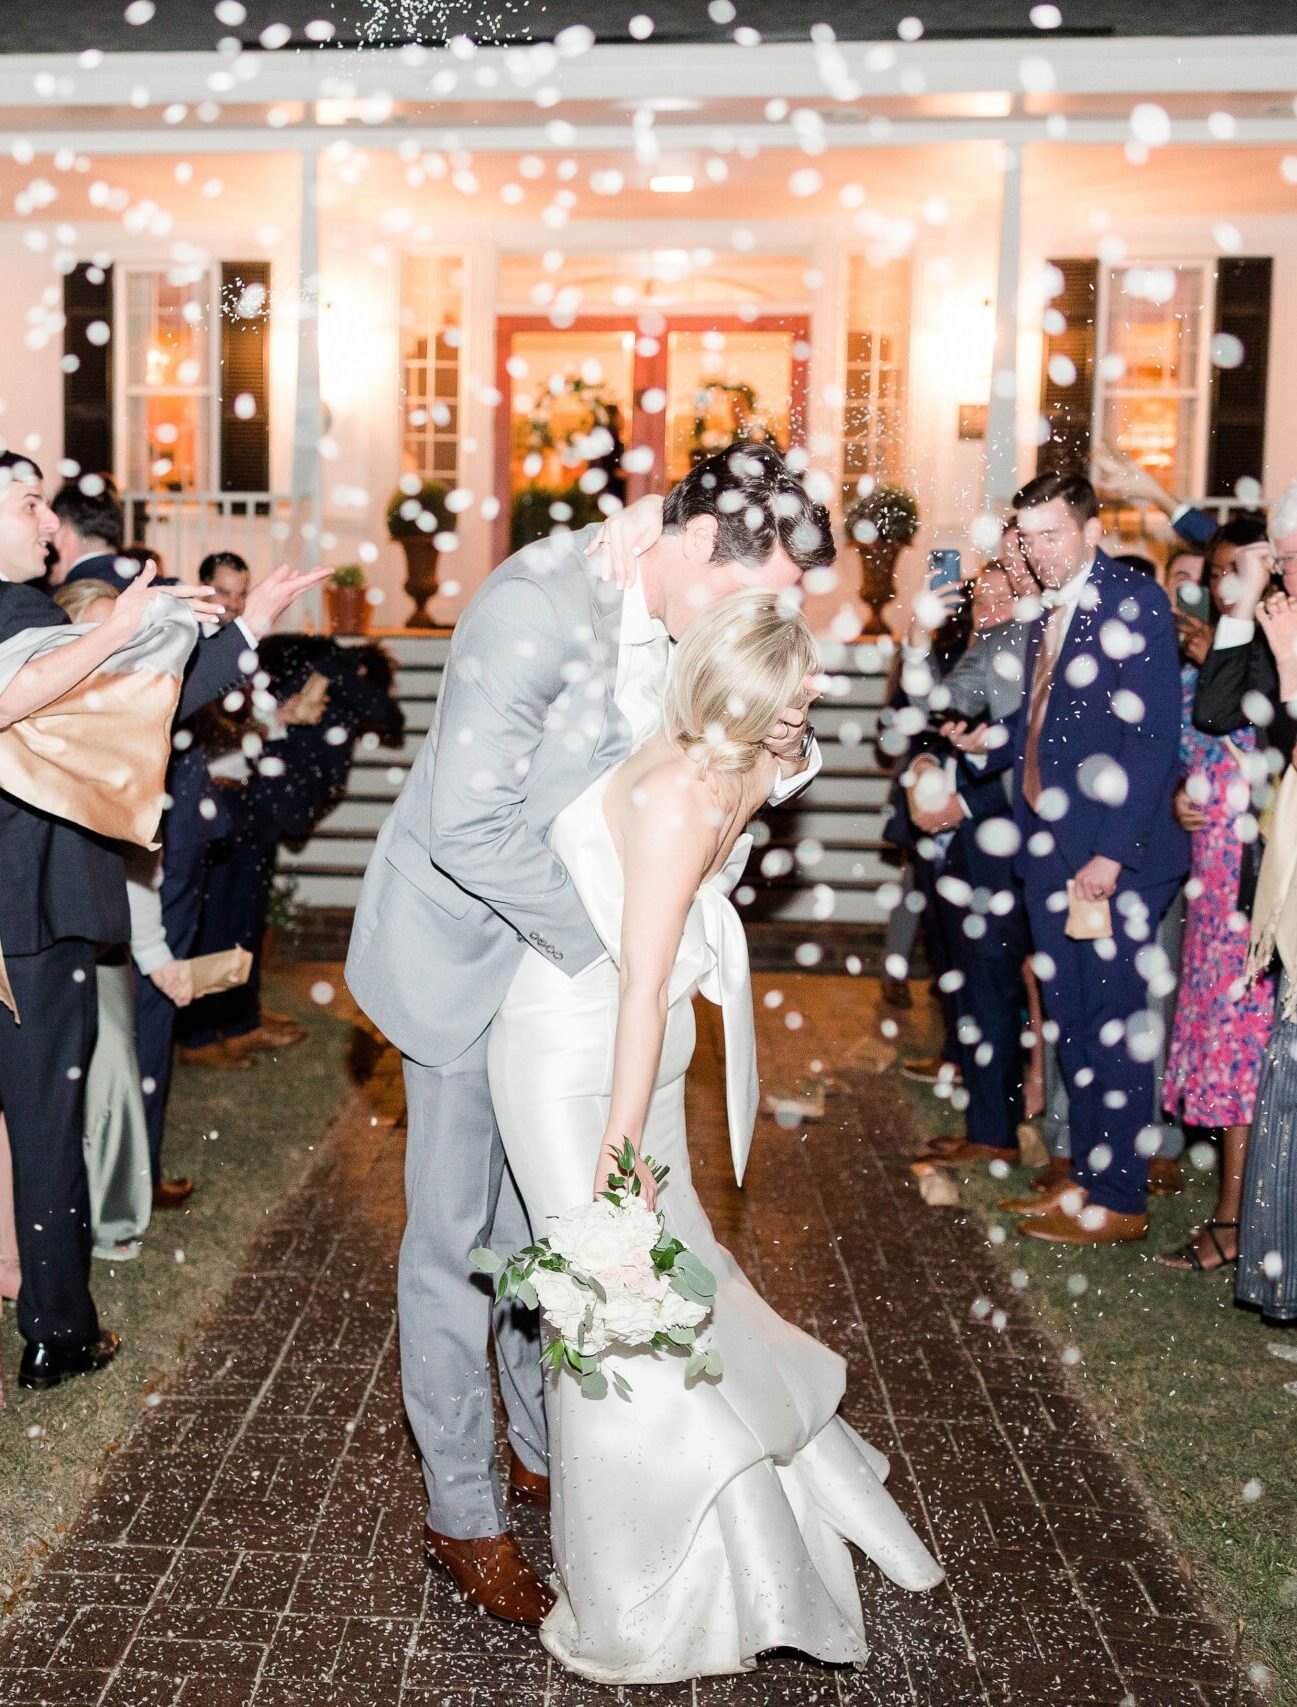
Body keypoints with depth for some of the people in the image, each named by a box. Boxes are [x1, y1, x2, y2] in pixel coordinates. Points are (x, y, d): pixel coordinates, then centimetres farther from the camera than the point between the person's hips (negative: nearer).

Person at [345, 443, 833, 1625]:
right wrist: (610, 949, -25)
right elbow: (469, 826, -31)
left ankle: (548, 1447, 38)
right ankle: (463, 1513, 22)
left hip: (573, 947, 7)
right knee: (457, 1237, 5)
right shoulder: (540, 604, -28)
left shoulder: (683, 621, -5)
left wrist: (779, 752, -17)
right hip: (470, 949, -7)